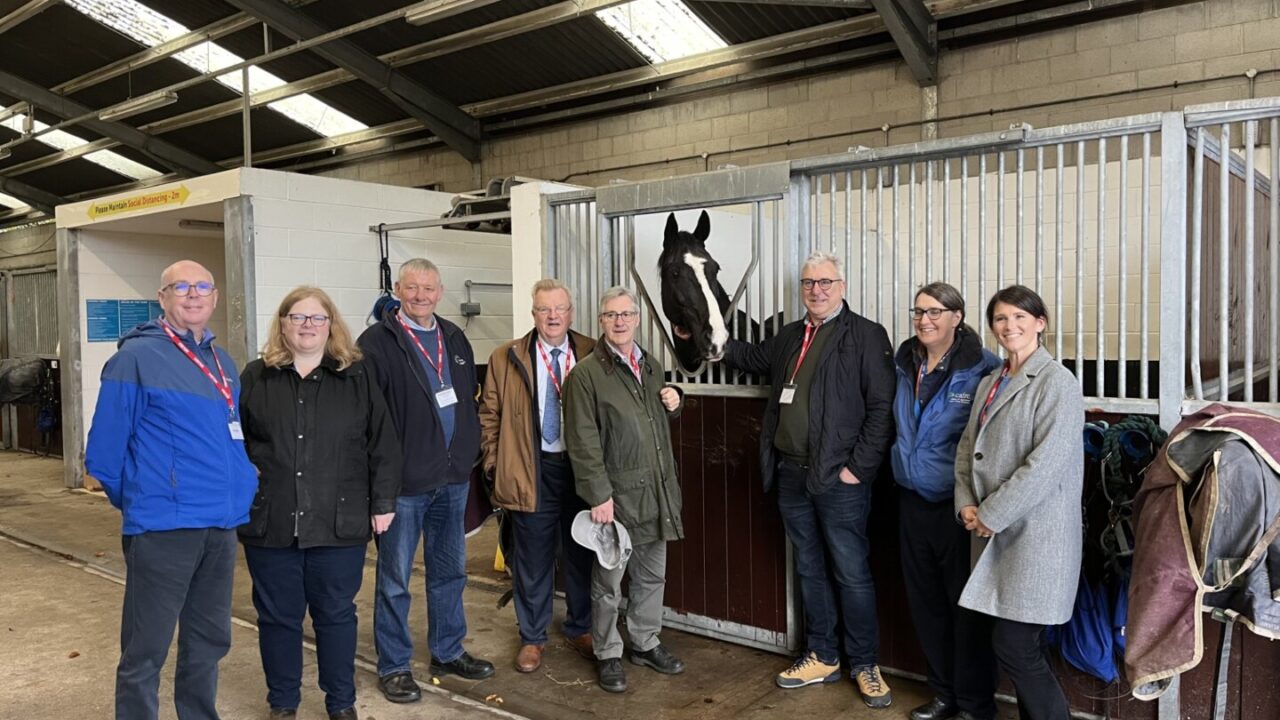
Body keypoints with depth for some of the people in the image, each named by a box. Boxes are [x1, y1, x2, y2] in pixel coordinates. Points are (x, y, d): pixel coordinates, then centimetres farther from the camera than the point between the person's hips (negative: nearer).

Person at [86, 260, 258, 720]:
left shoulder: (224, 363, 12)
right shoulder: (136, 357, -9)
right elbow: (104, 450, -8)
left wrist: (239, 489, 13)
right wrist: (141, 500, 3)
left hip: (221, 526, 7)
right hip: (162, 528, -6)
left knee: (209, 642, 18)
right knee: (145, 652, 4)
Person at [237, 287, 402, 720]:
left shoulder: (357, 379, 2)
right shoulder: (255, 378, 4)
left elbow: (383, 444, 1)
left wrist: (383, 502, -2)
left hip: (339, 523, -1)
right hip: (270, 522, 1)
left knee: (336, 614, 10)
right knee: (278, 617, 12)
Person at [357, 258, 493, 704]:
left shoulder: (454, 339, 11)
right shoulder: (376, 342, -9)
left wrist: (470, 448, 10)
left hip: (453, 478, 6)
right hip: (403, 482, -6)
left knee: (450, 570, 16)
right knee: (394, 579, 6)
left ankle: (448, 652, 31)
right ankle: (393, 667, 20)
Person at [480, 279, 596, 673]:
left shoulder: (592, 354, 2)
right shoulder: (506, 358, 2)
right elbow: (489, 415, 5)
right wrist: (495, 463, 0)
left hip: (581, 467, 1)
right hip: (532, 471, -1)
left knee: (580, 554, 13)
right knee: (534, 559, 9)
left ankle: (580, 629, 32)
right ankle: (532, 637, 26)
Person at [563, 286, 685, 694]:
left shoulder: (651, 367, 12)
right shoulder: (586, 373, -10)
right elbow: (583, 443, -14)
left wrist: (673, 407, 4)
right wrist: (599, 495, -18)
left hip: (656, 492, 6)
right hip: (616, 494, -6)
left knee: (652, 576, 17)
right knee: (609, 583, 6)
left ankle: (646, 644, 33)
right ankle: (607, 655, 23)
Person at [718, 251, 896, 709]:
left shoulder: (866, 335, -7)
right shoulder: (789, 337, 14)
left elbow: (882, 408, -13)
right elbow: (755, 358, 35)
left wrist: (858, 467, -15)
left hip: (839, 479, -6)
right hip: (791, 475, 7)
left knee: (851, 575, 3)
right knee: (809, 571, 16)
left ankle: (866, 665, 20)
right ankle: (822, 658, 30)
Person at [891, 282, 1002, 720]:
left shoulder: (982, 369, -12)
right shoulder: (905, 365, 8)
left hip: (958, 503, -6)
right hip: (913, 500, 6)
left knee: (966, 605, 4)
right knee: (924, 601, 15)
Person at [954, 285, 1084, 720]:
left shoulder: (1056, 382, -10)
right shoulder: (989, 384, 14)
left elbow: (1047, 463, -18)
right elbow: (967, 448, 15)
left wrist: (992, 514, -15)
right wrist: (967, 505, -1)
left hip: (1036, 533, -7)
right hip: (997, 534, 7)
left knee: (1014, 646, -5)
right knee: (1022, 649, 13)